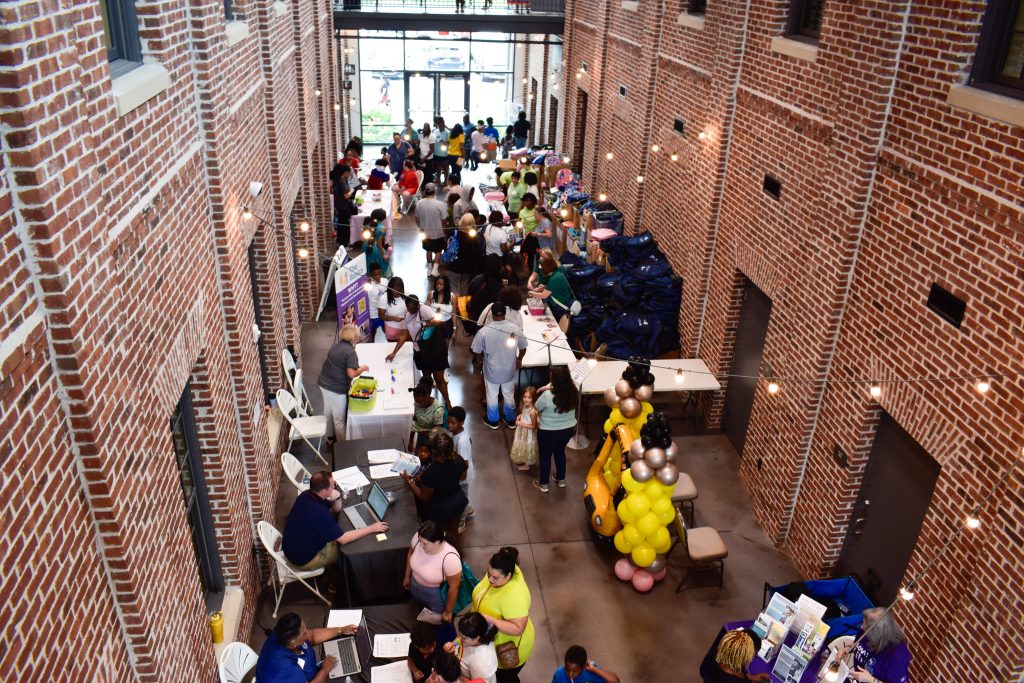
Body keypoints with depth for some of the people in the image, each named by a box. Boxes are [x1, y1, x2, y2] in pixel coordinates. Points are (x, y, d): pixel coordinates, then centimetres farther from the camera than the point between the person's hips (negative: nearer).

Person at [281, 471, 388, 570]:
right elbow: (343, 539, -27)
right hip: (304, 559, -7)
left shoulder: (306, 495, -9)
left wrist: (337, 497, -17)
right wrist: (371, 529, -20)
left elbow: (336, 510, 5)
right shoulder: (319, 513, -35)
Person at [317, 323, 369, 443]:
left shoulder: (337, 345, 6)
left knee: (328, 412, 24)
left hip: (324, 383, 8)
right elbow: (351, 374, -24)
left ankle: (330, 437, 42)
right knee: (339, 418, 7)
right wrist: (362, 368, -7)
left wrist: (356, 366, 14)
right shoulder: (350, 351, -19)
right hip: (336, 388, -8)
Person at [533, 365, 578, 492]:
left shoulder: (547, 395, -31)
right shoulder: (573, 391, -17)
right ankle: (561, 479, 47)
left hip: (548, 432, -5)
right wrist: (546, 389, -1)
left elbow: (537, 408, -13)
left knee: (545, 456, 20)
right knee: (560, 452, 30)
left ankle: (543, 484, 37)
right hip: (568, 429, 5)